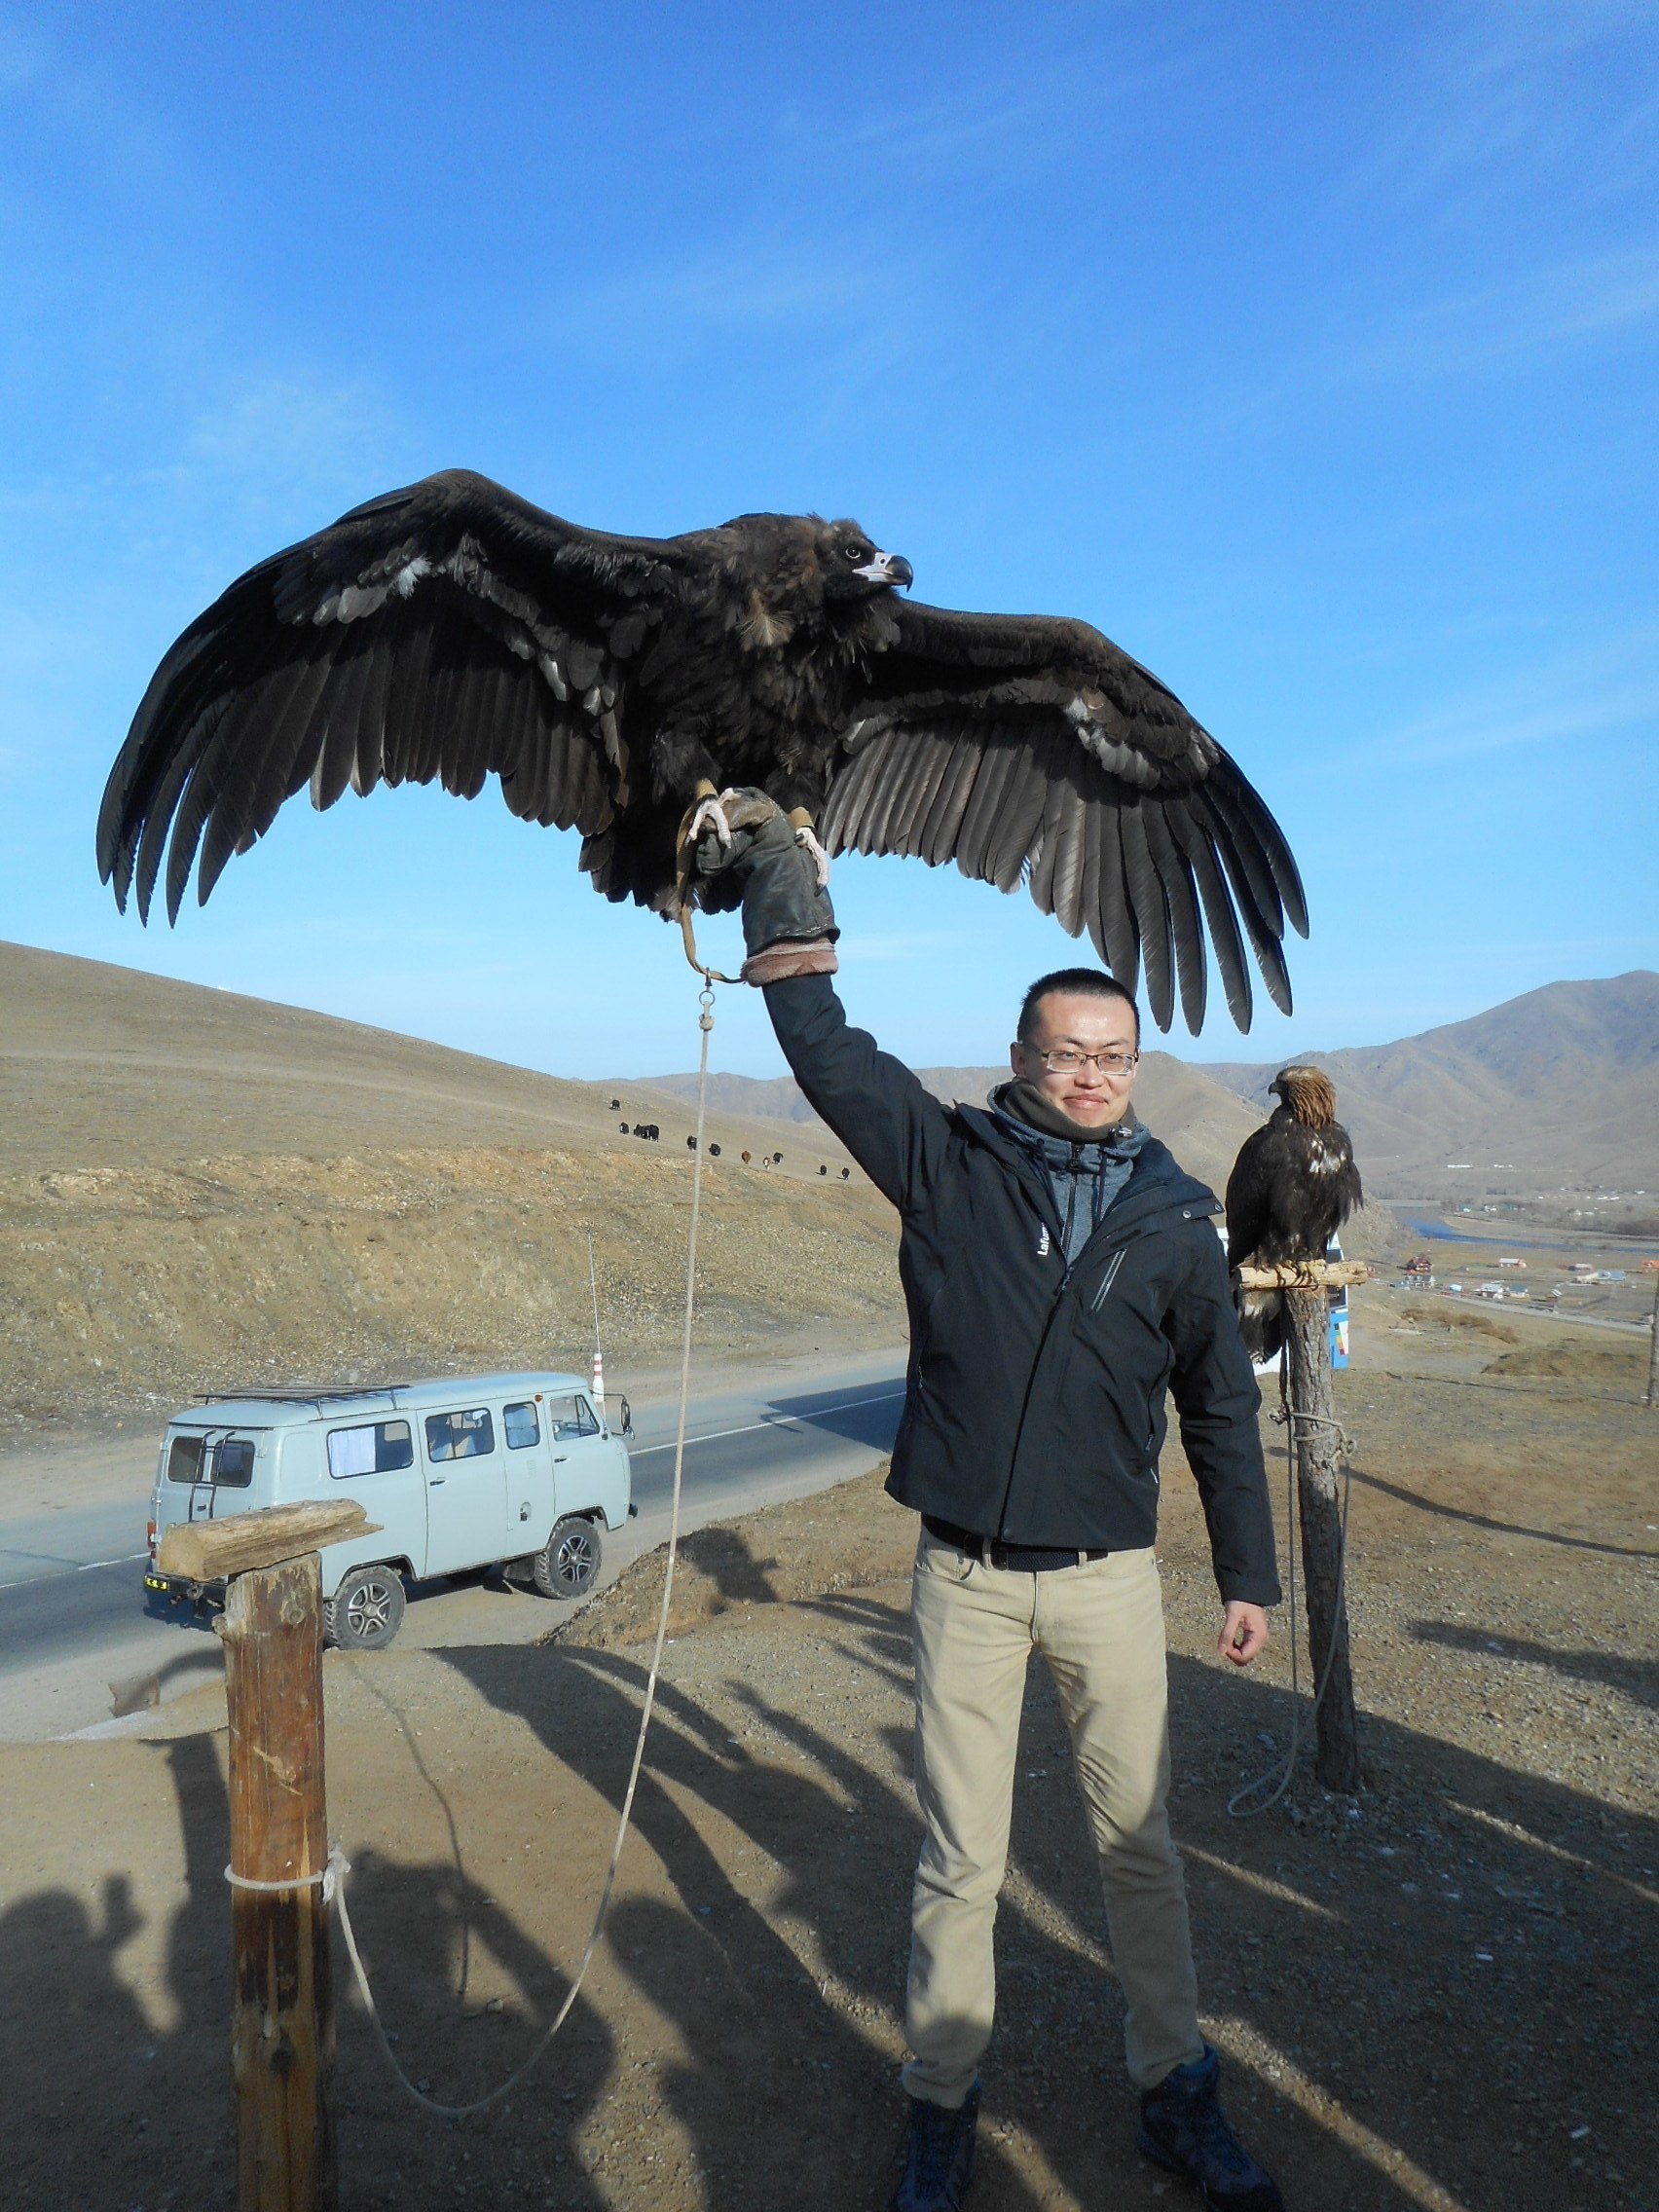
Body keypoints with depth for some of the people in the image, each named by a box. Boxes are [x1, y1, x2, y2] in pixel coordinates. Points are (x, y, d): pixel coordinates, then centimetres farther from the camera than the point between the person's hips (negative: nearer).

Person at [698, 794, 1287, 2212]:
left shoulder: (1173, 1216, 0)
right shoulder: (950, 1165, -4)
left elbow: (1220, 1405, 7)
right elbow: (827, 1049, -5)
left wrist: (1250, 1575, 9)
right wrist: (784, 882, -6)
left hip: (1109, 1578, 1)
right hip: (965, 1578, -1)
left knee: (1140, 1845, 14)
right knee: (962, 1859, 11)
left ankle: (1178, 2097, 36)